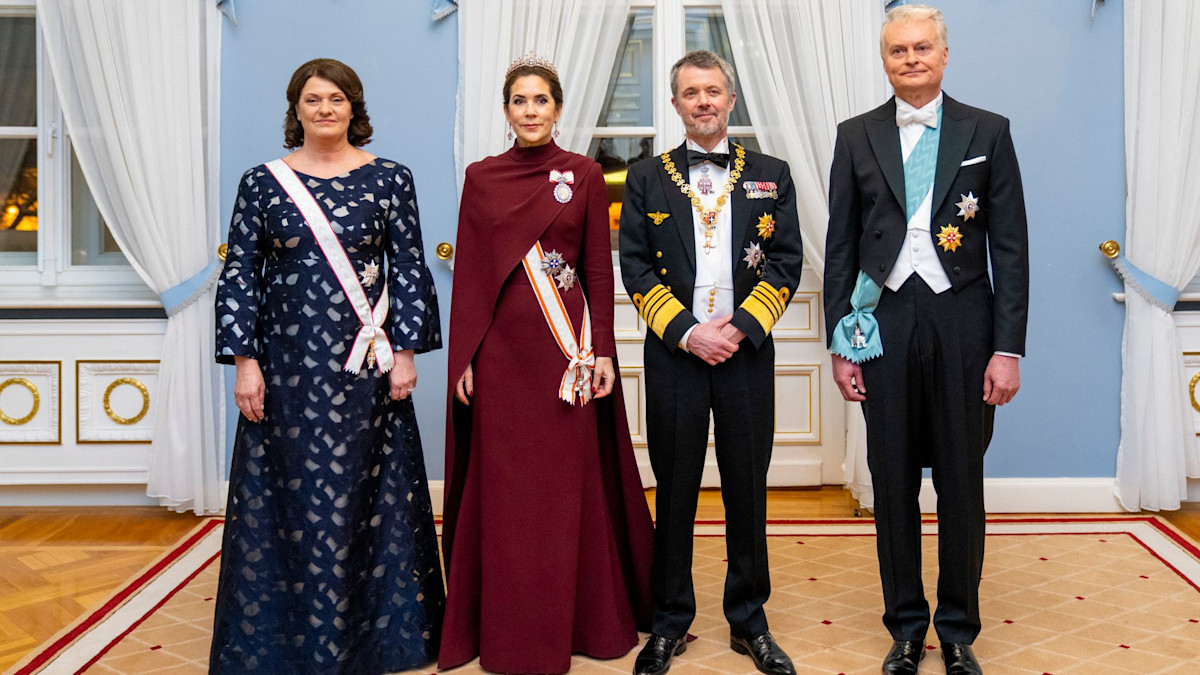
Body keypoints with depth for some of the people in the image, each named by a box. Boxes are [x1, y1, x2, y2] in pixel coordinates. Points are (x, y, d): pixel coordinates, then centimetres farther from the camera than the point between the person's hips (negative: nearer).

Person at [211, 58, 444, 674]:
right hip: (288, 364, 1)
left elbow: (409, 269, 2)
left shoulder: (389, 178, 3)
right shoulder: (262, 182, 4)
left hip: (365, 367, 0)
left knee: (361, 494, 6)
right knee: (288, 496, 6)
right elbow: (239, 275, 3)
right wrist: (245, 362, -4)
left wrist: (405, 351, -4)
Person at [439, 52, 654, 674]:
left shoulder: (584, 176, 4)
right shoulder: (480, 177, 7)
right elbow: (468, 273, 6)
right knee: (503, 484, 5)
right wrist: (463, 358, 0)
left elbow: (599, 269, 2)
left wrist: (602, 352, -5)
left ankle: (578, 618, 19)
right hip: (501, 348, 1)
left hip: (566, 346, -1)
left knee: (569, 481, 4)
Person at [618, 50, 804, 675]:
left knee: (747, 489, 7)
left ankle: (749, 621, 22)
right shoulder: (646, 178, 7)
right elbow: (635, 266, 1)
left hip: (747, 351, 1)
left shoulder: (771, 174, 8)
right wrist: (686, 332, -10)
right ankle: (669, 622, 20)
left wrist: (740, 327, -10)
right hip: (673, 353, 0)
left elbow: (786, 262, 2)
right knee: (674, 489, 6)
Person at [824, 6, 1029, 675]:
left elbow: (1011, 246, 1)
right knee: (894, 483, 8)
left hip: (962, 324, -1)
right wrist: (840, 341, 2)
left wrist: (1009, 347, -6)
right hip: (885, 324, 1)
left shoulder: (987, 132, 4)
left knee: (962, 483, 7)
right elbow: (841, 246, 7)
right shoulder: (857, 136, 7)